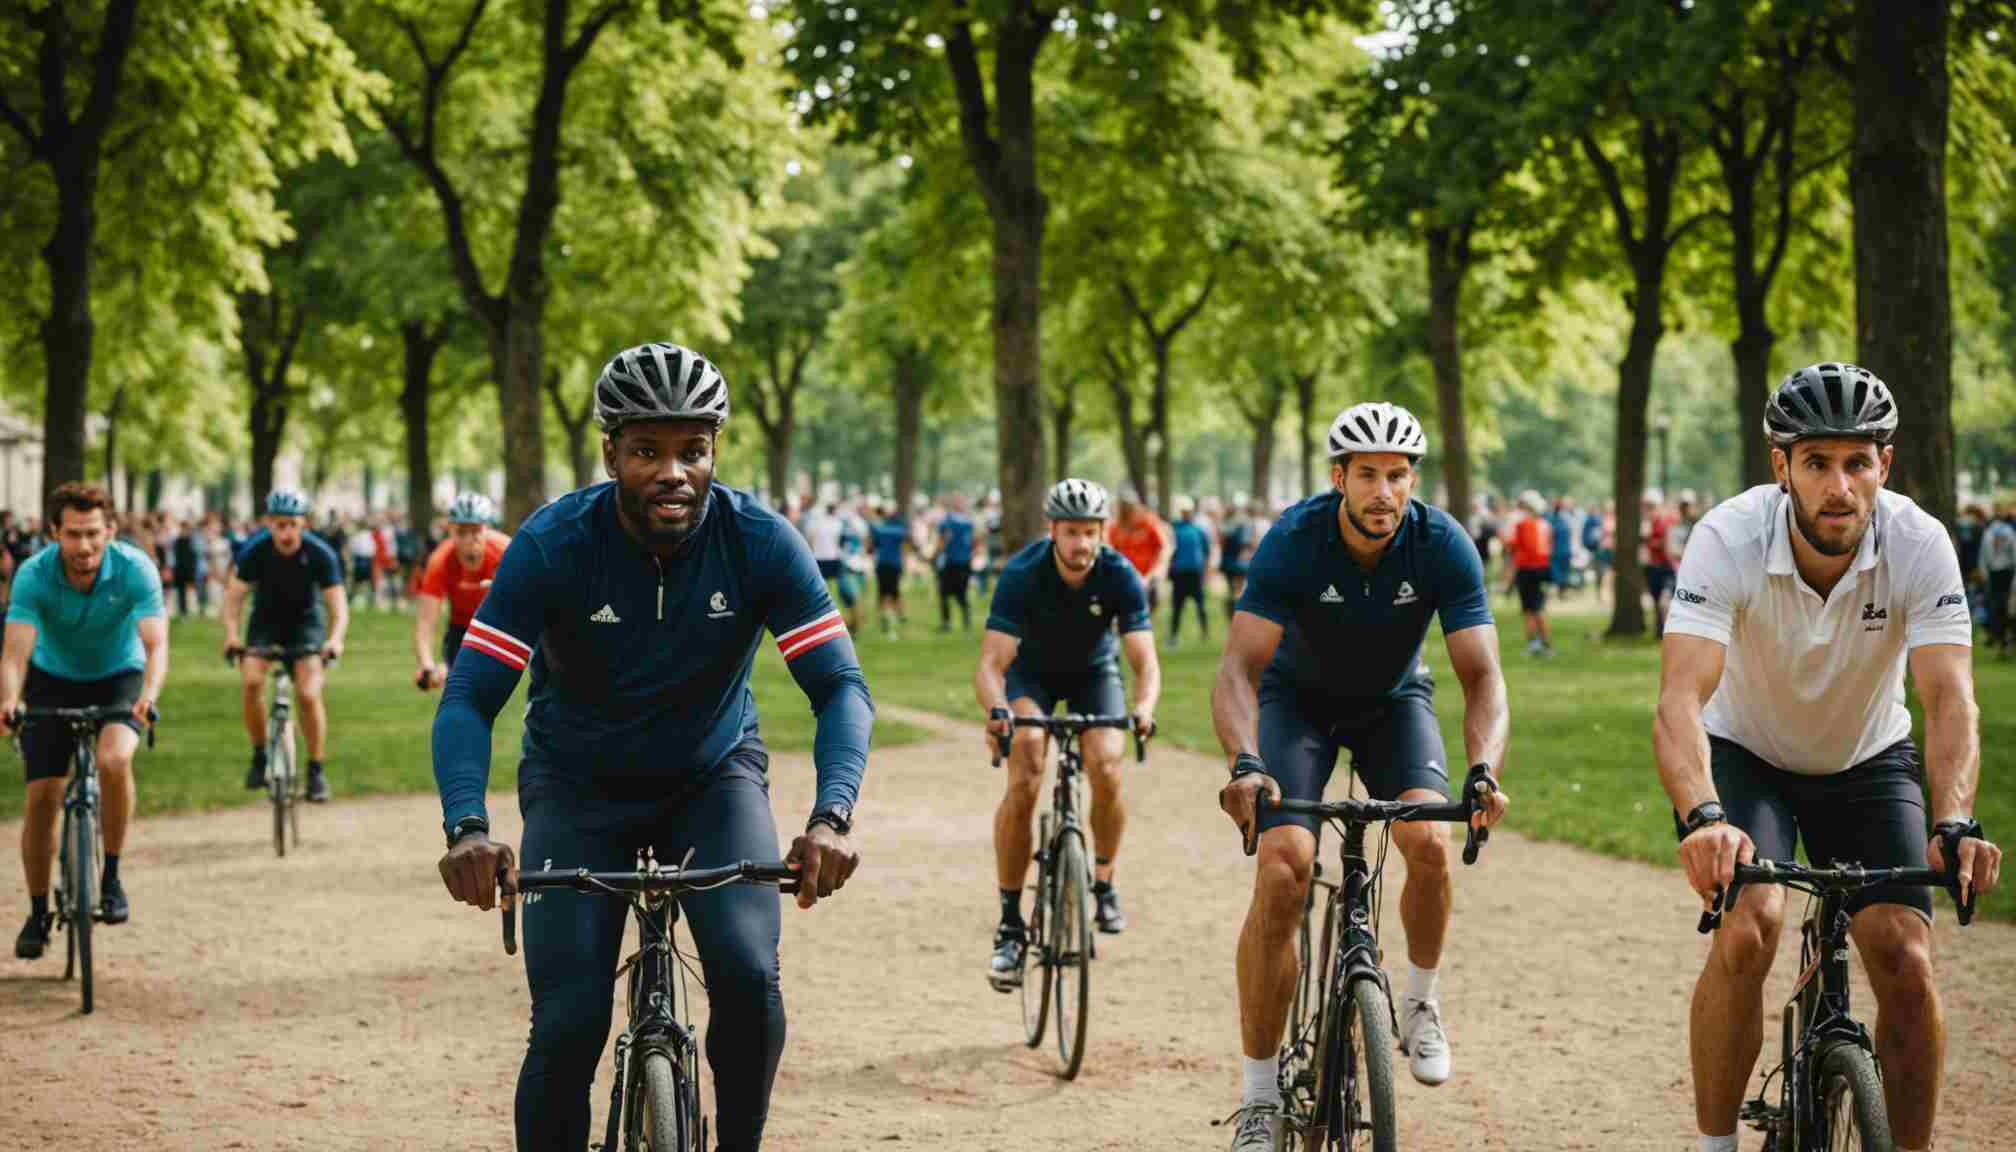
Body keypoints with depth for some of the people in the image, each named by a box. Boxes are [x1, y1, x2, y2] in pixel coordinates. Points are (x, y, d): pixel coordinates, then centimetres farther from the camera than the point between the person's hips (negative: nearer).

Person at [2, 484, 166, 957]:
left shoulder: (135, 569, -26)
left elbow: (156, 643, -35)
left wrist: (148, 696, -54)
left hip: (119, 678, -1)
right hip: (53, 681, 1)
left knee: (113, 759, -31)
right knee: (41, 797, -5)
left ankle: (112, 877, -12)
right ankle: (38, 912, 14)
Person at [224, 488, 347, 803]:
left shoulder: (320, 554, -25)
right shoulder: (255, 550, -22)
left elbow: (338, 606, -26)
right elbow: (233, 597, -21)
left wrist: (335, 638, -45)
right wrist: (231, 635, -39)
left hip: (306, 620, -1)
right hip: (266, 618, 1)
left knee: (308, 695, -17)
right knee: (252, 680, -23)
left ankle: (316, 770, -1)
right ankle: (260, 756, -5)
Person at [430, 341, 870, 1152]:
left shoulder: (760, 541, -20)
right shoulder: (554, 543, -23)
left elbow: (840, 688, -22)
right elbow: (469, 700, -25)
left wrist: (830, 818, -41)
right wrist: (466, 828, -43)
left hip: (714, 777, 1)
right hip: (579, 787, -1)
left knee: (747, 974, -23)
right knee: (568, 1025, -15)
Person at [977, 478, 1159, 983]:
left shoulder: (1120, 577, -27)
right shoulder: (1022, 574, -30)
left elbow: (1145, 661, -32)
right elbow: (991, 663, -35)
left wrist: (1144, 706, -54)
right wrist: (997, 709, -57)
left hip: (1094, 672, 1)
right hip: (1033, 672, -1)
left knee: (1106, 772, -23)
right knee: (1023, 784, -21)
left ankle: (1103, 883, 5)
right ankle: (1009, 925, -13)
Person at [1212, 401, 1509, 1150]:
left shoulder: (1443, 546, -25)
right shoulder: (1294, 540, -28)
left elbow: (1482, 673, -27)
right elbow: (1239, 668, -33)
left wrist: (1484, 769, -46)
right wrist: (1246, 764, -51)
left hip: (1393, 701, 1)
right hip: (1299, 699, -1)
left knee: (1429, 843, -27)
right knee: (1283, 870, -21)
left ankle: (1420, 1004, 4)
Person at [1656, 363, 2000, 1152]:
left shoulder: (1919, 545, -25)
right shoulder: (1730, 539, -29)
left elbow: (1949, 699, -31)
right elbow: (1679, 701, -38)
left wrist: (1953, 825, -48)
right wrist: (1703, 818, -56)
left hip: (1867, 761, 2)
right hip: (1745, 754, -2)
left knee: (1906, 961, -14)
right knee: (1748, 930, -25)